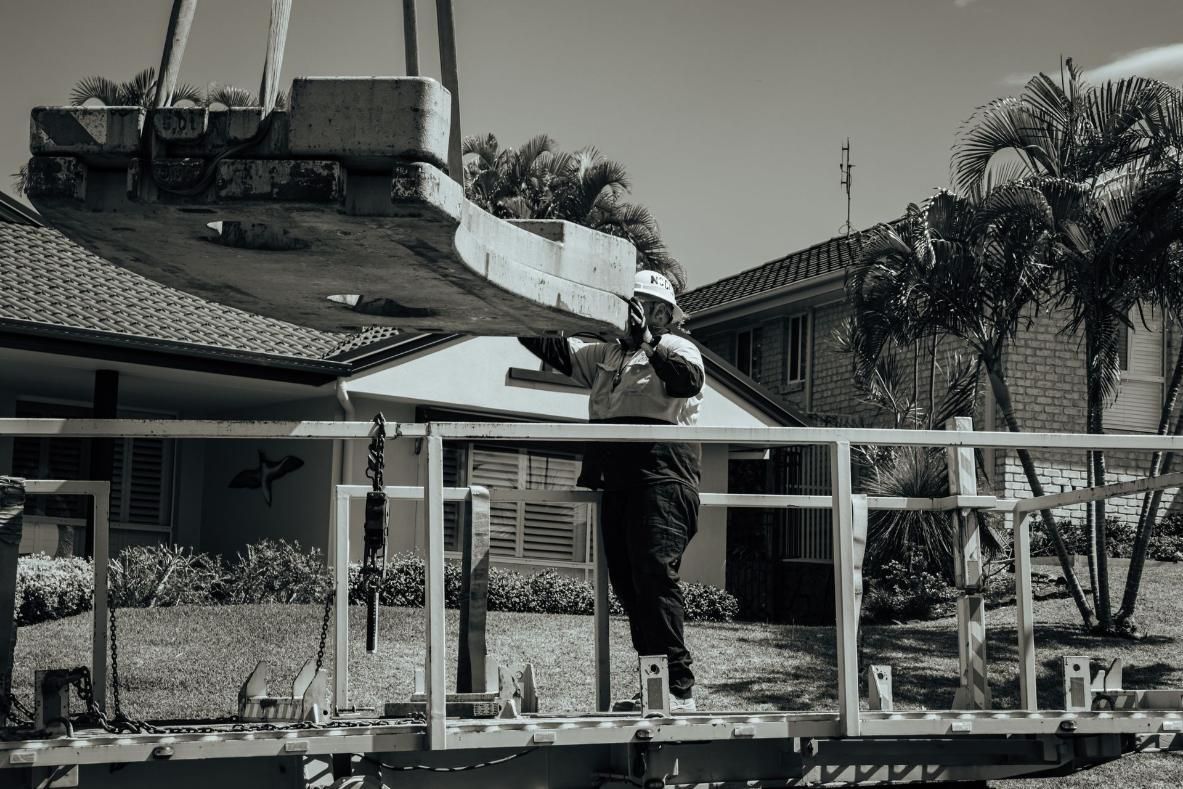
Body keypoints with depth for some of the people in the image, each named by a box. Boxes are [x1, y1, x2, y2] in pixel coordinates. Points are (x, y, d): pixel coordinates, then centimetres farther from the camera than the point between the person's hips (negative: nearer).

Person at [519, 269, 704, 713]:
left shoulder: (678, 348, 5)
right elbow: (557, 350, 22)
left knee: (655, 578, -18)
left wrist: (650, 341, -25)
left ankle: (679, 689, -19)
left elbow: (688, 380, -17)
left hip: (661, 481, -8)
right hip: (617, 487, 8)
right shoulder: (607, 355, 26)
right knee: (629, 588, 5)